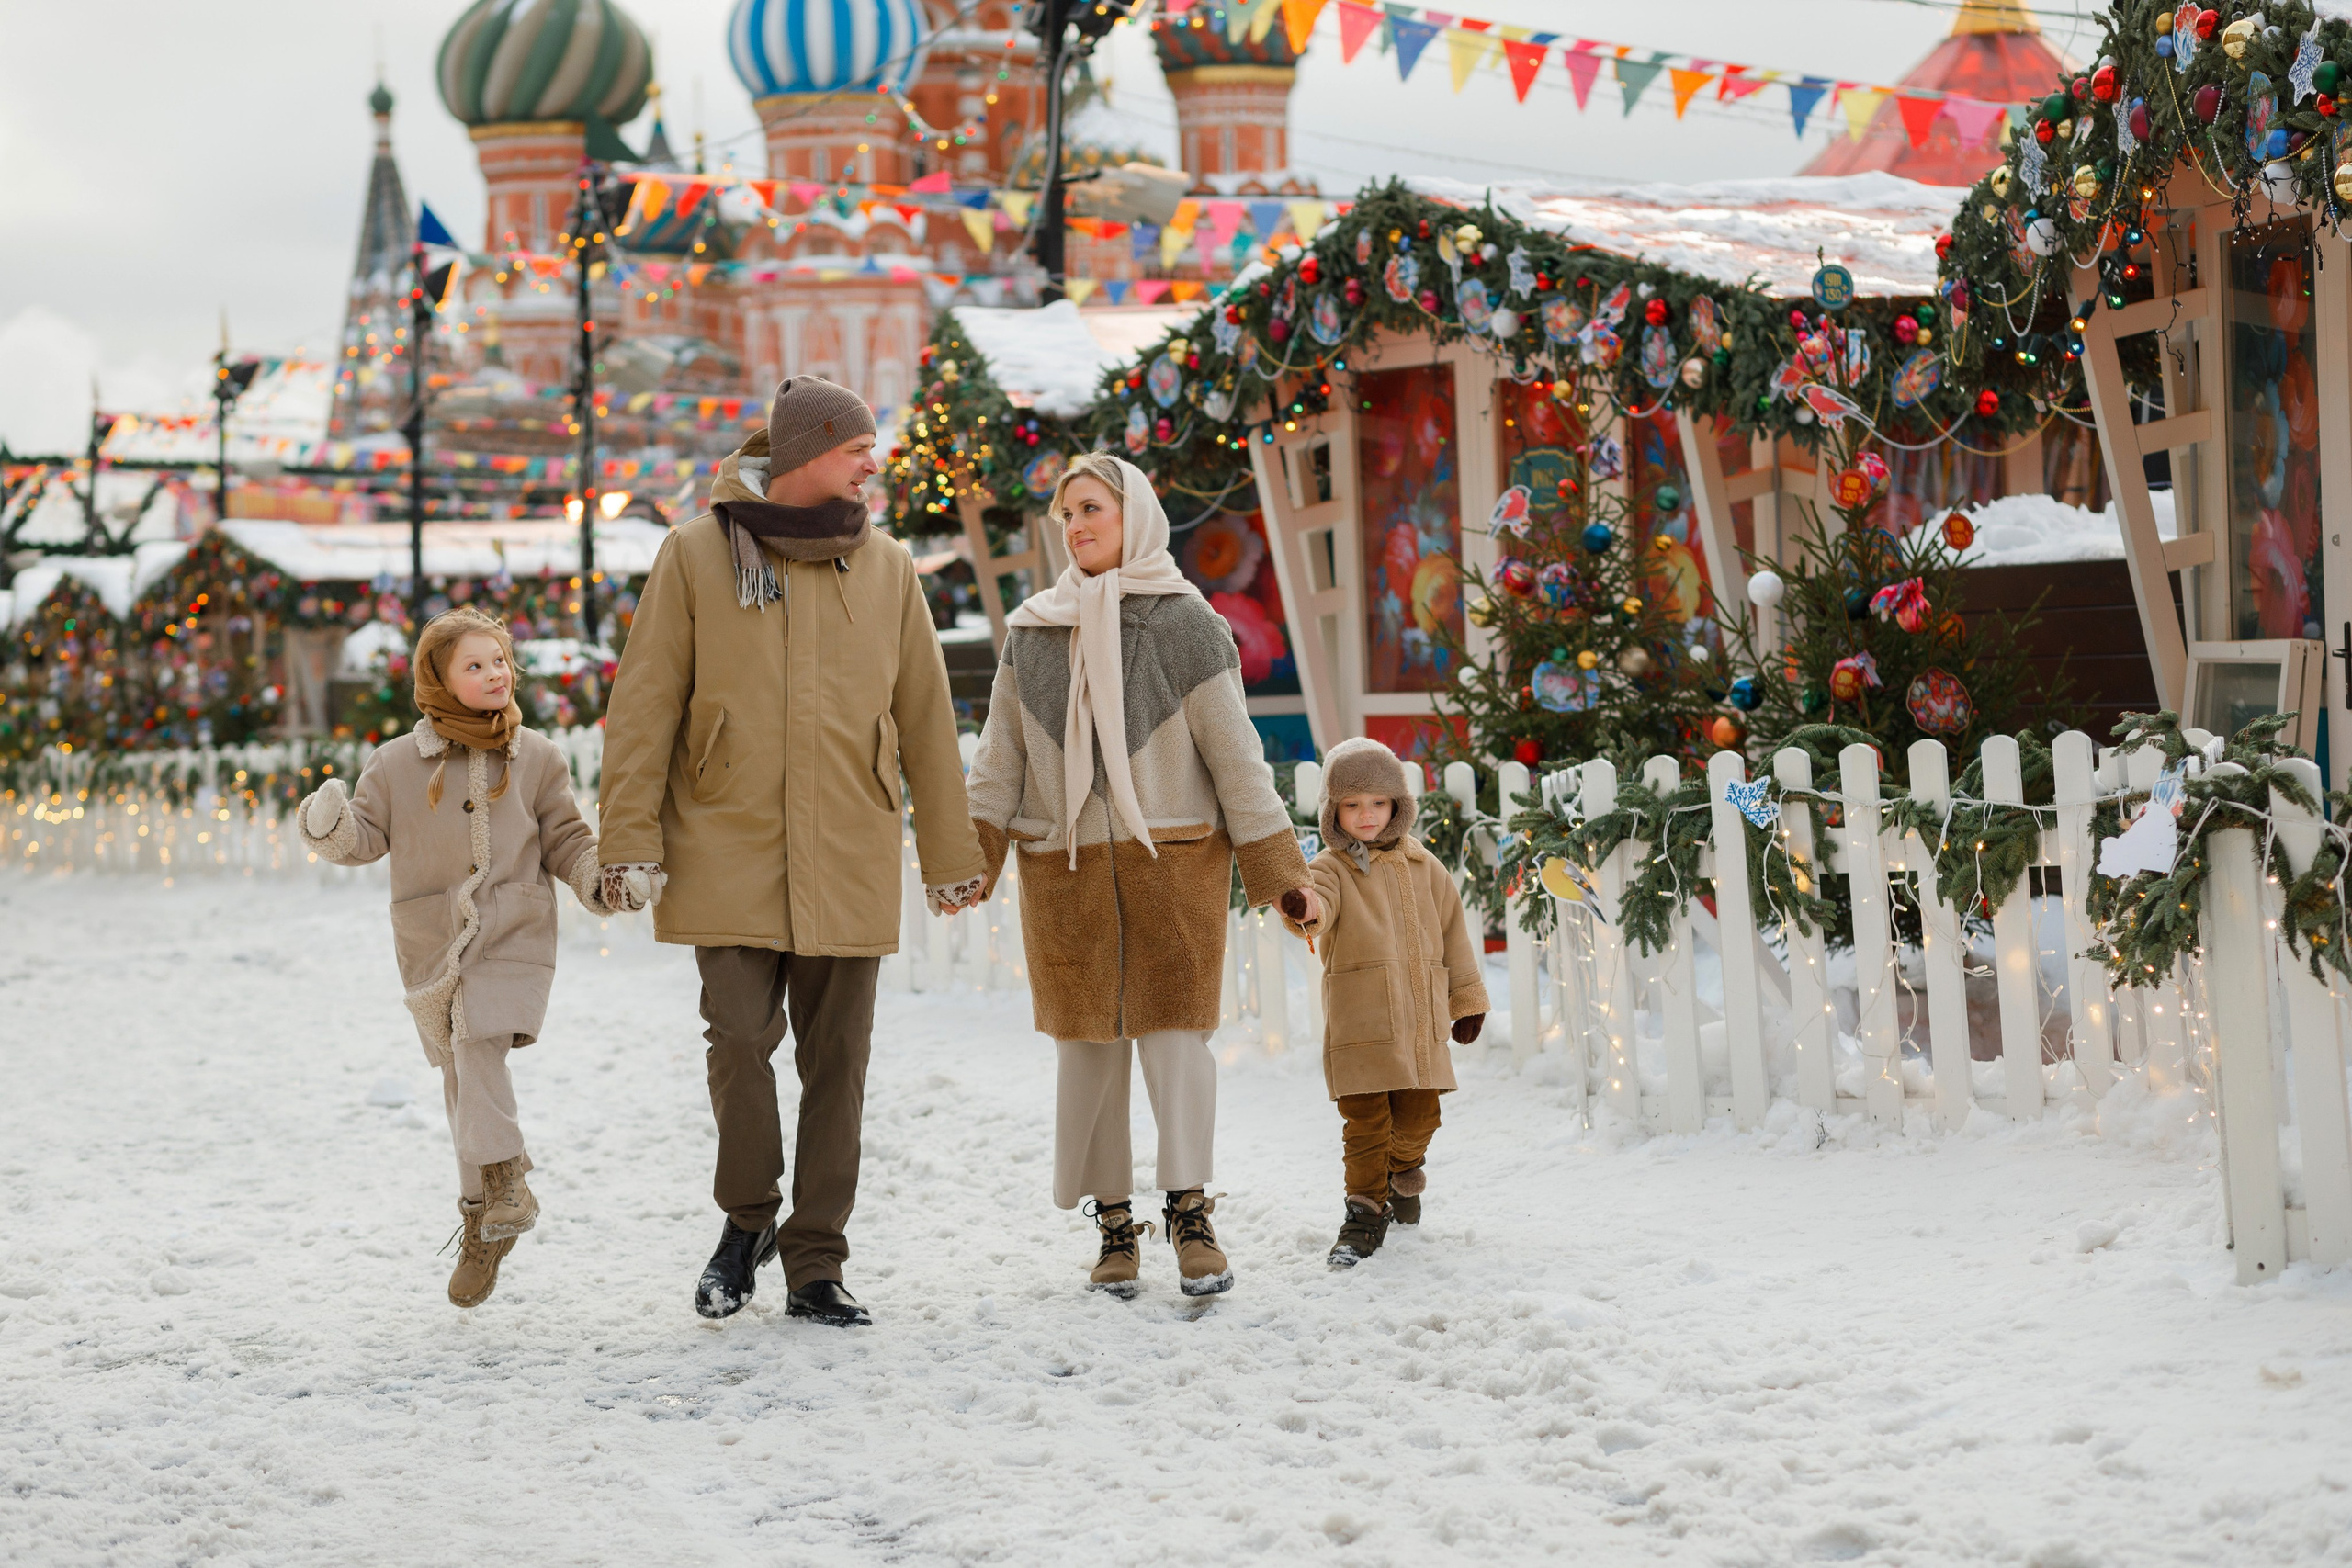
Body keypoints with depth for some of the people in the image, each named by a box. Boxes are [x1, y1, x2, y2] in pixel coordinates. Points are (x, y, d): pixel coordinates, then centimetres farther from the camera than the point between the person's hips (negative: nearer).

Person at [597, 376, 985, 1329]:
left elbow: (925, 719, 12)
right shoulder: (698, 555, 1)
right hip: (730, 856, -2)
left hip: (848, 861, 2)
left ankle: (815, 1268, 13)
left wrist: (949, 855, 11)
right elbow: (645, 704, 0)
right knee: (740, 1040, -10)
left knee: (836, 1062, 4)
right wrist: (633, 840, -6)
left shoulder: (885, 568, 8)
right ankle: (748, 1222, 14)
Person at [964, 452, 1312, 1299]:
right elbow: (1002, 753, 10)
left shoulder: (1184, 621, -1)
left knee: (1173, 1026, -9)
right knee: (1088, 1040, 4)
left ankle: (1190, 1212, -1)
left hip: (1173, 857, -3)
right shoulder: (1033, 629, 9)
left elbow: (1232, 748, -1)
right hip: (1064, 864, 3)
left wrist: (1277, 870, -3)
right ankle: (1113, 1226, 11)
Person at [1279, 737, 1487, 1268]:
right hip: (1360, 1021, -4)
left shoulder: (1422, 865, 11)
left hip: (1421, 1020, 4)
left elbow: (1451, 929, 18)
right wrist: (1305, 913, -50)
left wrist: (1466, 998, 19)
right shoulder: (1332, 867, -2)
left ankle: (1403, 1171, 37)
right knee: (1366, 1119, -5)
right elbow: (1320, 898, -25)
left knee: (1418, 1113, 10)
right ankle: (1366, 1209, 6)